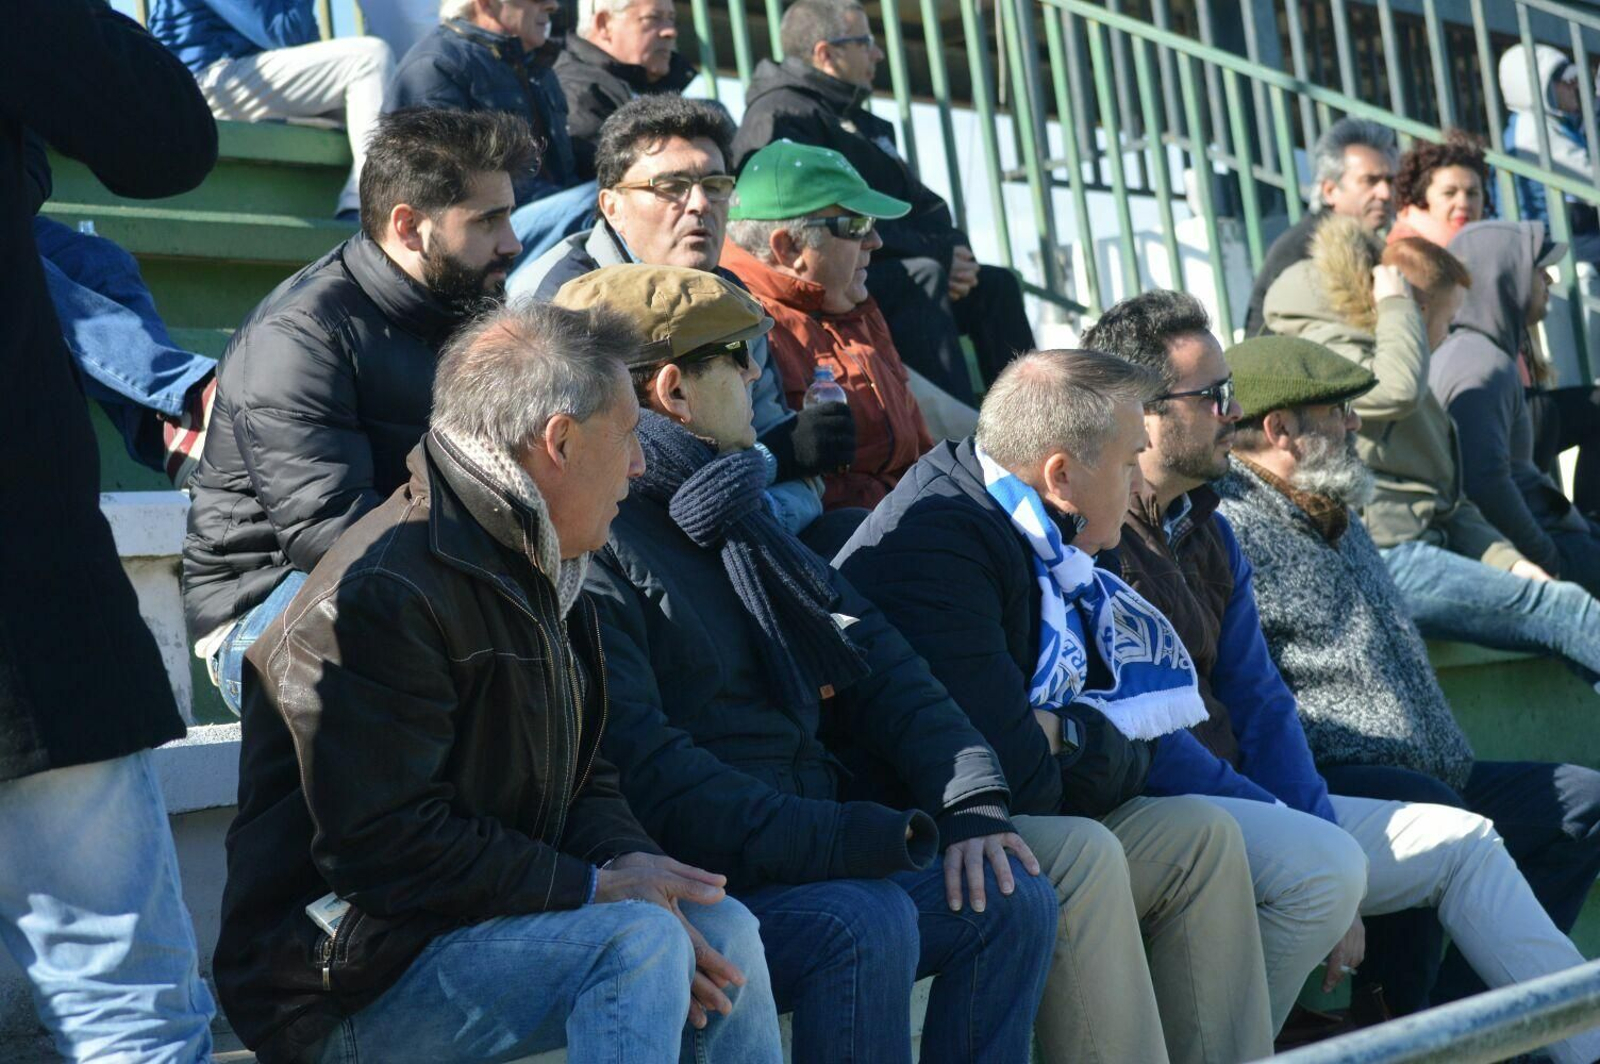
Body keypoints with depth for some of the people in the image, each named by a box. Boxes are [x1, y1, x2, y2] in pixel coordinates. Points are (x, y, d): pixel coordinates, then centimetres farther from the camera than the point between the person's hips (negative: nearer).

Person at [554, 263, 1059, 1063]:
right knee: (866, 925, -31)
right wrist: (854, 839, -25)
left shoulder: (734, 524, 19)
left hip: (818, 860, 9)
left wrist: (971, 805, 0)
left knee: (1010, 898, -1)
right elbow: (652, 779, -23)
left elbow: (878, 666, 17)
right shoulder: (592, 554, -13)